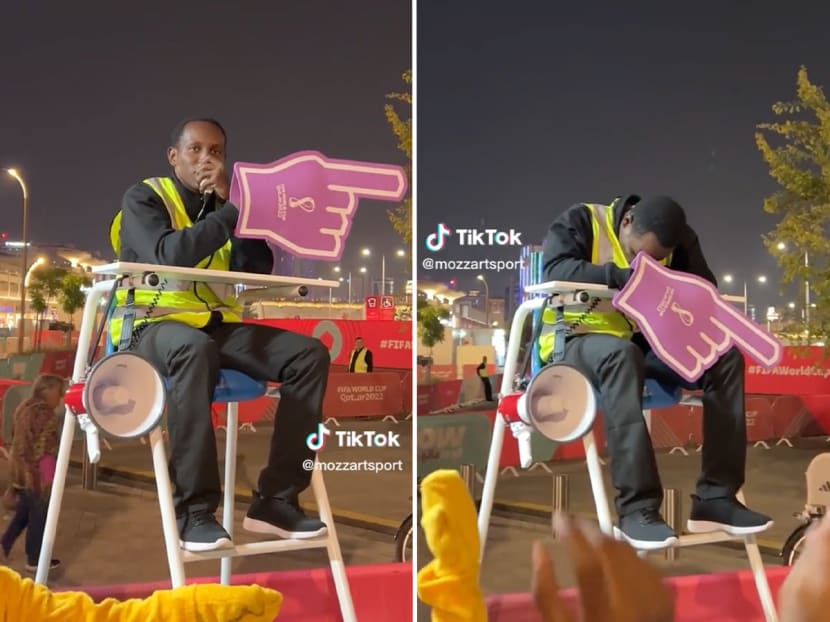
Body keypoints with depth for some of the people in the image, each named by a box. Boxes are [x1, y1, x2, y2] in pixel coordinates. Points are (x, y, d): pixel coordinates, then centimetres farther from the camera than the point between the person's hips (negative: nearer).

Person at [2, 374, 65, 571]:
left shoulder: (24, 406, 10)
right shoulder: (45, 413, -20)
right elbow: (44, 449, -23)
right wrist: (50, 477, -19)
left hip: (21, 468, 9)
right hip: (37, 472, -9)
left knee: (24, 511, 23)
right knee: (39, 515, 4)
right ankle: (35, 560, 15)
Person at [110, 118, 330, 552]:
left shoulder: (224, 204, 15)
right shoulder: (144, 198, 0)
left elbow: (258, 270, 0)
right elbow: (168, 255, -21)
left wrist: (236, 203, -7)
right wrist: (233, 211, -18)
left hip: (216, 324, 6)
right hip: (152, 324, -5)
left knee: (310, 354, -16)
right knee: (195, 350, -41)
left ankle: (275, 499, -17)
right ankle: (195, 511, -35)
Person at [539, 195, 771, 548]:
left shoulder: (678, 239, 6)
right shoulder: (581, 222, -9)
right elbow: (556, 271, -25)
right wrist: (621, 275, -35)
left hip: (643, 342, 6)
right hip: (577, 342, -5)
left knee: (725, 356, -16)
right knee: (622, 355, -40)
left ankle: (716, 498, -18)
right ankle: (637, 508, -40)